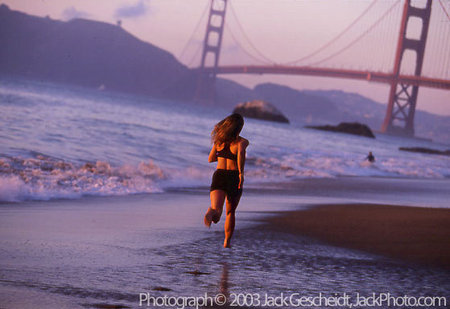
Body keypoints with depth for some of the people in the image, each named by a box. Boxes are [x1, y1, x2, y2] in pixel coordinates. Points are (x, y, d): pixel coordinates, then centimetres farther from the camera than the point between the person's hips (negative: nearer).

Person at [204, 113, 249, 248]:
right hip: (234, 177, -1)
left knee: (217, 209, -14)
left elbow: (210, 159, 14)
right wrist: (241, 172, -22)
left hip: (218, 176, 1)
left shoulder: (219, 139, 7)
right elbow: (241, 153, -29)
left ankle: (212, 212, -52)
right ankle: (227, 241, 28)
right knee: (231, 212, 20)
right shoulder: (242, 141, -6)